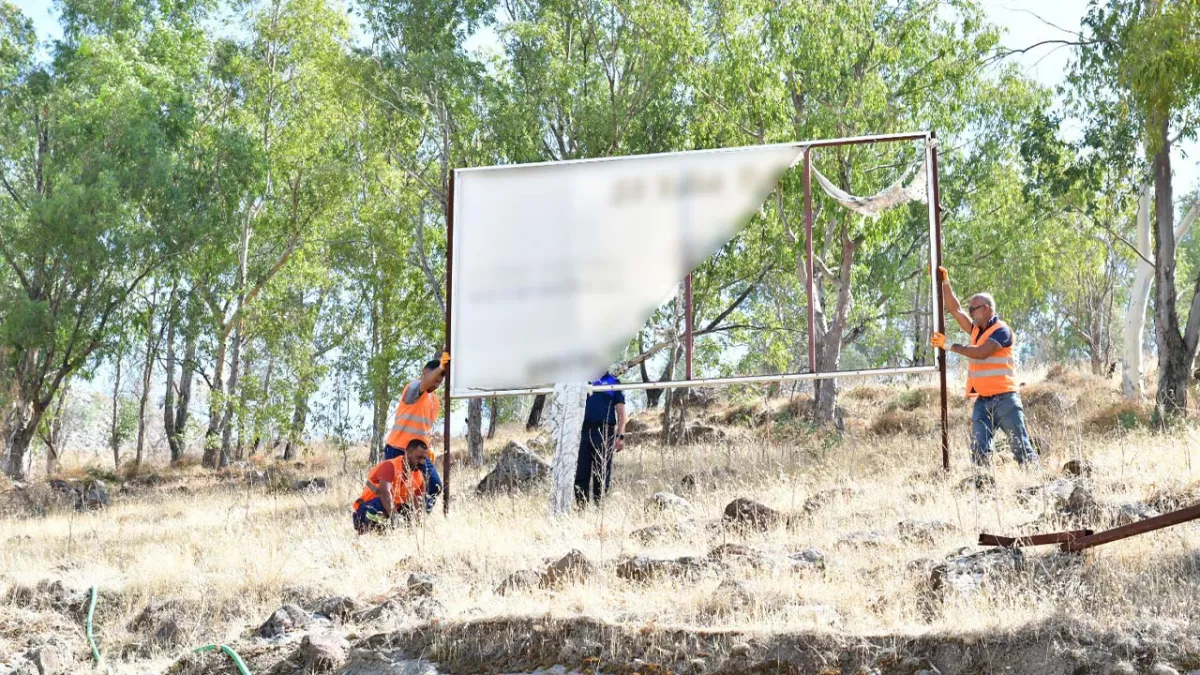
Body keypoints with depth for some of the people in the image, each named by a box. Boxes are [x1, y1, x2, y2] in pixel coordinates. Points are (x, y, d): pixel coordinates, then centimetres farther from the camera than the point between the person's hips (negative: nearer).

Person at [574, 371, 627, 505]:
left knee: (601, 475, -2)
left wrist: (620, 436, -9)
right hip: (584, 431, 3)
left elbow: (621, 412, 1)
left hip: (604, 432, -3)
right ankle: (581, 507, 5)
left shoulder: (613, 382, 6)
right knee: (581, 474, 1)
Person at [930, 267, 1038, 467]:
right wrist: (945, 282, 10)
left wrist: (950, 346, -15)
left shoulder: (1001, 330, -8)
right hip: (982, 401, 7)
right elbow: (954, 309, 17)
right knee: (978, 449, -3)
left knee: (1020, 446, -5)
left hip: (1004, 399, -7)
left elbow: (980, 352, -20)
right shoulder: (976, 330, 16)